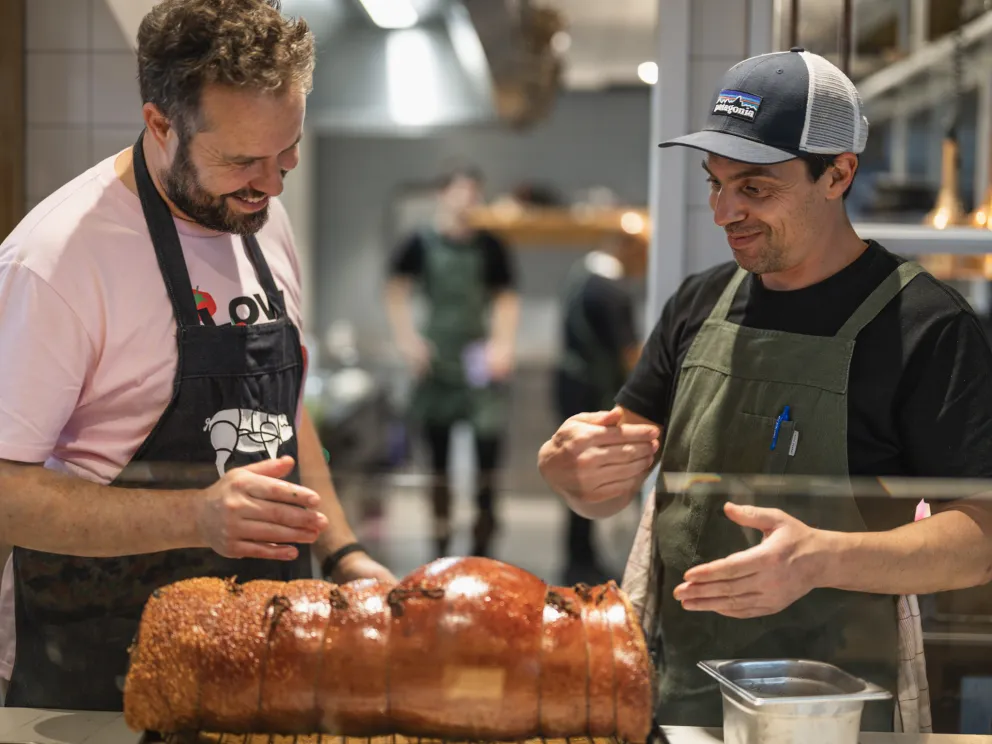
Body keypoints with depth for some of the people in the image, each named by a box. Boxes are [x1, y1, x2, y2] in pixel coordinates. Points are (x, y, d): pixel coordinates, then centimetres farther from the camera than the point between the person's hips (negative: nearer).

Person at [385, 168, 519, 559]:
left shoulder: (490, 247, 4)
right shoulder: (421, 244, 2)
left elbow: (506, 299, 3)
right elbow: (396, 292, 2)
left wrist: (503, 344, -12)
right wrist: (408, 339, -11)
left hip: (480, 361, 0)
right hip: (436, 363, 0)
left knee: (488, 444, -8)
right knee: (437, 457, 6)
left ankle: (482, 544, 0)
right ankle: (441, 545, 15)